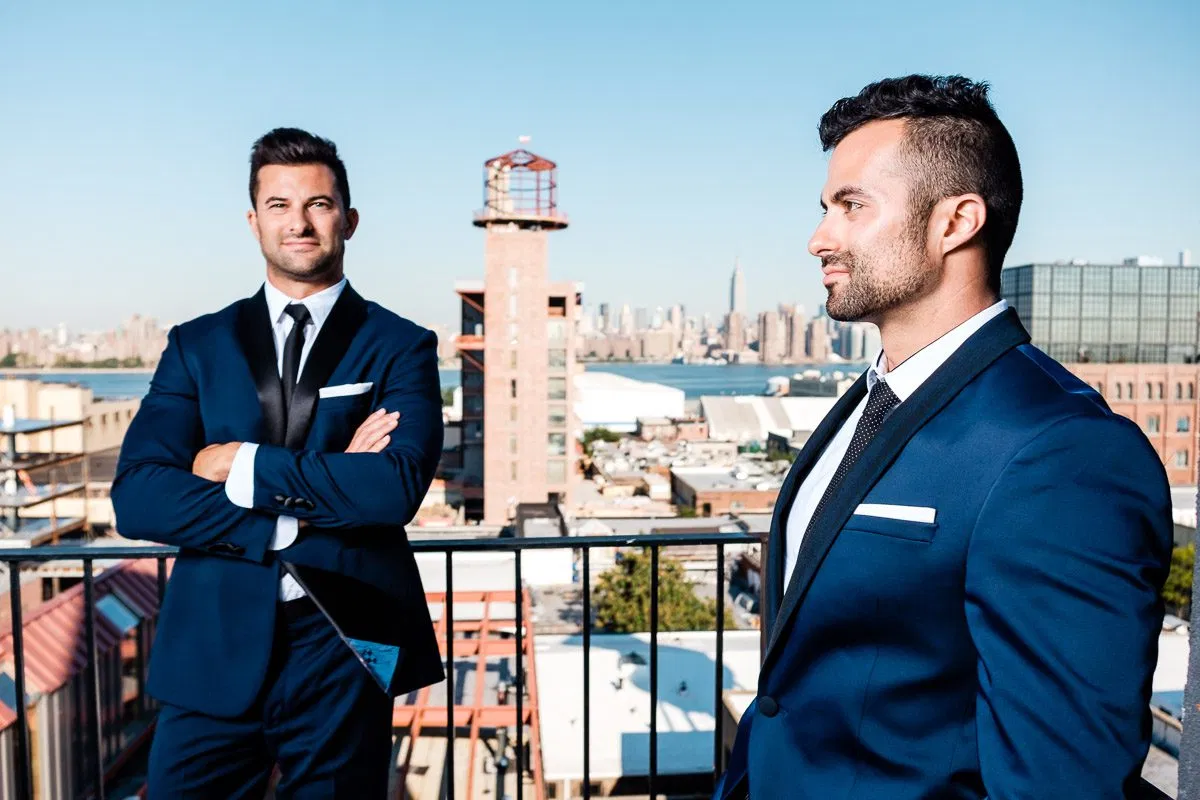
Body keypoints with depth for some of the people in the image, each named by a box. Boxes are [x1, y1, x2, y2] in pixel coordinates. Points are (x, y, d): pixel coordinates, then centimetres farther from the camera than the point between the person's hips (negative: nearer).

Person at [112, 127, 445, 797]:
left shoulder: (400, 346, -1)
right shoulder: (198, 345, 6)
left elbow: (399, 486, -16)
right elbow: (137, 499, -6)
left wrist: (245, 466, -12)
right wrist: (325, 486, -15)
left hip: (344, 657, -1)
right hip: (214, 653, 2)